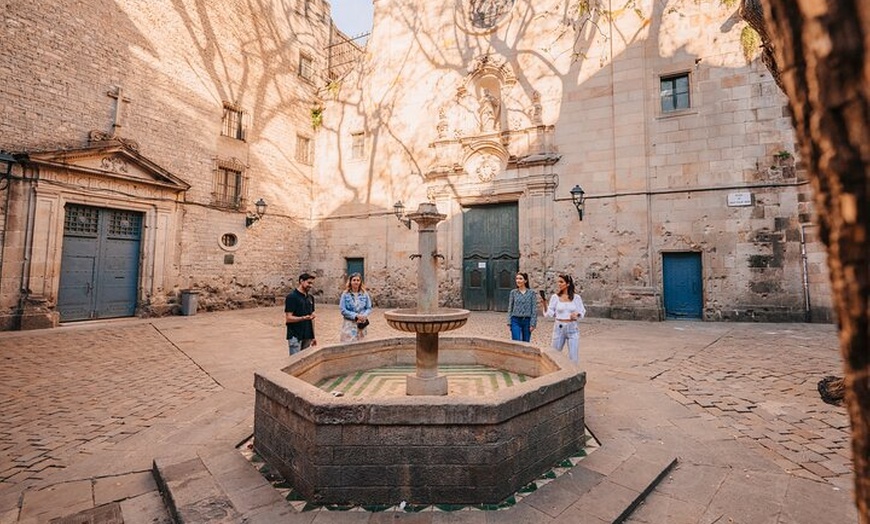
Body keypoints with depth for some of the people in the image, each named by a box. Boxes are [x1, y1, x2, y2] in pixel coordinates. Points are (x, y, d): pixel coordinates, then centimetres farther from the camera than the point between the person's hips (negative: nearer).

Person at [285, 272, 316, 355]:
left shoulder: (310, 297, 11)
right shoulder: (292, 297, -10)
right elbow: (288, 318, -14)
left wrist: (313, 336, 14)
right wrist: (304, 318, -29)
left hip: (307, 336, 6)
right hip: (295, 336, -6)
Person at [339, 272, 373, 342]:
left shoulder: (364, 294, 1)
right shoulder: (345, 294, -4)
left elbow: (369, 308, 5)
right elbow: (343, 310, -8)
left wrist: (364, 316, -15)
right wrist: (356, 316, -17)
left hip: (361, 324, 3)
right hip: (349, 324, -2)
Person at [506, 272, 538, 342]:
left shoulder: (532, 292, -2)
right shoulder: (513, 292, 2)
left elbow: (534, 309, -2)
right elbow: (510, 308, 6)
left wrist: (533, 324, -7)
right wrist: (509, 322, 0)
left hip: (527, 321, 0)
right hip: (516, 321, 0)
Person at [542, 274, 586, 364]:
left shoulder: (576, 297, -1)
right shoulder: (555, 297, -1)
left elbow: (582, 311, 7)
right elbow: (550, 313, -3)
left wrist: (577, 314, -14)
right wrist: (545, 305, -20)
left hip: (573, 328, -1)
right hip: (559, 328, 1)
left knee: (574, 357, 1)